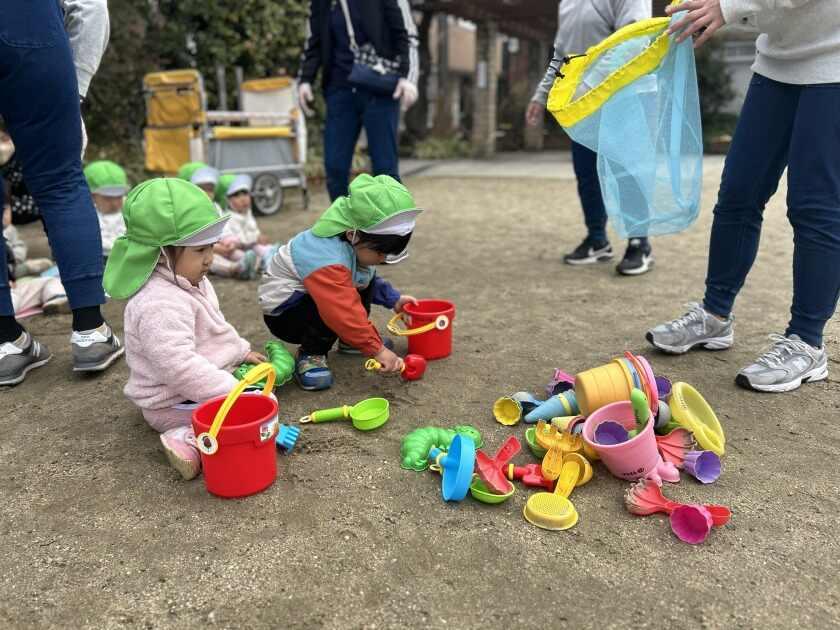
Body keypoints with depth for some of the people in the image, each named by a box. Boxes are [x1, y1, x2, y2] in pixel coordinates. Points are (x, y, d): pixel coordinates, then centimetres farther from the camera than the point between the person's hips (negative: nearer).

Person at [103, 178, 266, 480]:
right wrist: (231, 392, -32)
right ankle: (191, 440, -26)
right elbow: (180, 368, -34)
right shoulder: (160, 305, -30)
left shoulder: (189, 282, 5)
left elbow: (214, 328, 21)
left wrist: (241, 350, 18)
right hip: (173, 405, -11)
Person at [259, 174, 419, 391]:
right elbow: (344, 312, -40)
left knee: (366, 279, 2)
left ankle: (352, 338, 11)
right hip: (283, 313, -9)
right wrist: (376, 349, -35)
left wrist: (393, 299, 6)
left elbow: (367, 277, 14)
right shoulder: (327, 258, -37)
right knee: (338, 303, -35)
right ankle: (310, 355, -14)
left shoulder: (354, 243, -8)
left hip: (315, 299, 9)